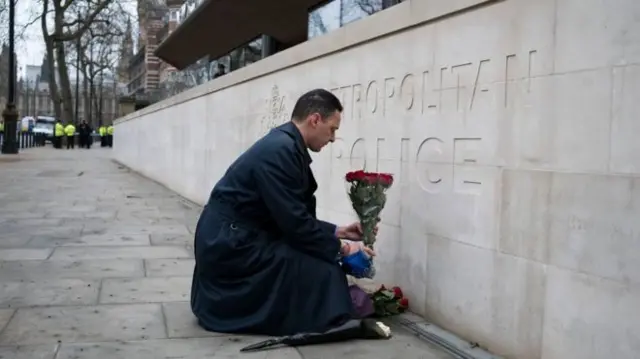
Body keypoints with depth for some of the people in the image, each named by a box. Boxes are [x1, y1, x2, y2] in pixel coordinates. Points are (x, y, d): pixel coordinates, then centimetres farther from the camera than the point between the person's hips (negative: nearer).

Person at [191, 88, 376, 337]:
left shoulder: (285, 145, 10)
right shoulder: (280, 150, -21)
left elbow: (295, 217, 14)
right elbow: (294, 222, -22)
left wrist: (338, 232, 10)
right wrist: (340, 248, -12)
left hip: (231, 240, 11)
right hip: (230, 245, -11)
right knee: (322, 271, -19)